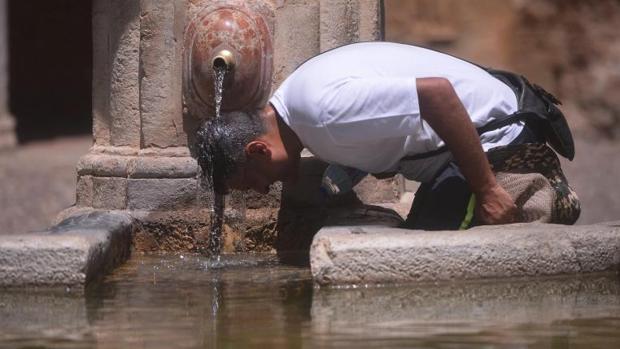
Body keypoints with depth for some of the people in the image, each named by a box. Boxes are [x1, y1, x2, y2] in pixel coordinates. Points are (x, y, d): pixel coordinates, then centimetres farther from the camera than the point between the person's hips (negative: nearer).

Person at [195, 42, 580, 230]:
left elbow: (437, 93, -34)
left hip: (498, 133, -11)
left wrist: (487, 190, -29)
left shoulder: (325, 107, -29)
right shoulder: (293, 98, 5)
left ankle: (546, 198, -5)